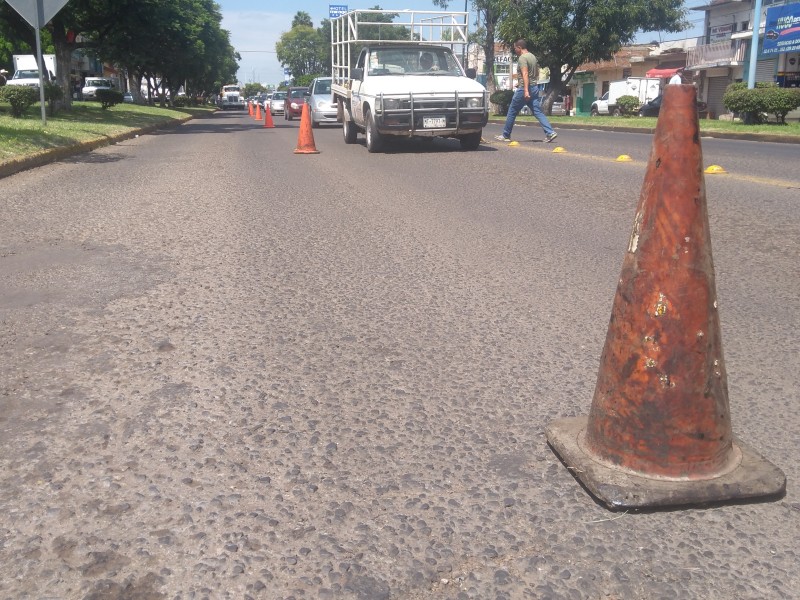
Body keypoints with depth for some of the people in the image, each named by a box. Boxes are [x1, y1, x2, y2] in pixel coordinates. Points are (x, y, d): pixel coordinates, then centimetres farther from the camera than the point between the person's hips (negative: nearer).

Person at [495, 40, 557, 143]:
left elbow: (525, 74, -22)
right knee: (538, 112, 1)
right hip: (534, 88, 8)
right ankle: (550, 132, -12)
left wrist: (526, 90, -30)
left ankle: (505, 135, 13)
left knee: (512, 112, 5)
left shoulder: (522, 58, -11)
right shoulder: (533, 57, 16)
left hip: (524, 89, -8)